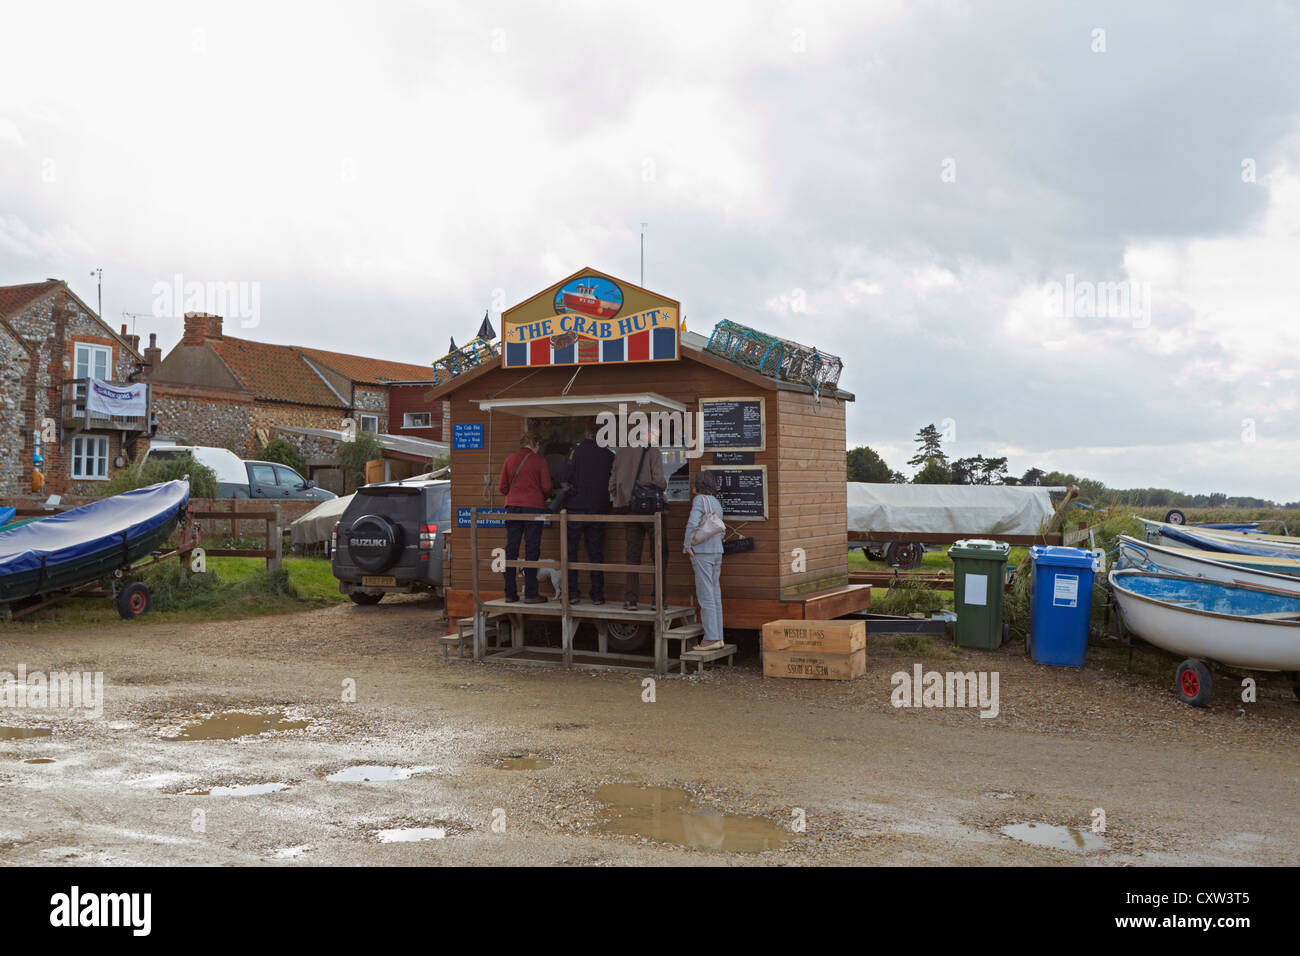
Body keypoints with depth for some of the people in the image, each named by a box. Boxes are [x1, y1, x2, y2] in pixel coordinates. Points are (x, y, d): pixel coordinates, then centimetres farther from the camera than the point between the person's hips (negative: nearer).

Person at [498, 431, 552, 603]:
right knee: (532, 550, -1)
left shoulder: (509, 460, 8)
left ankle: (510, 593, 8)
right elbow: (546, 487, -5)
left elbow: (503, 488, 9)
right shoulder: (539, 460, -3)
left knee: (511, 550, 7)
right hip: (533, 507, -4)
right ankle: (530, 594, -2)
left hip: (512, 507, 4)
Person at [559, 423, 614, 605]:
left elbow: (564, 479, -10)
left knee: (570, 551, 6)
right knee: (596, 552, 8)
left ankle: (572, 592, 1)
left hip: (576, 508, -3)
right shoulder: (609, 455, 3)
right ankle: (597, 595, 7)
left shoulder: (577, 450, -6)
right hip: (598, 510, 3)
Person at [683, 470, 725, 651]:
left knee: (705, 596, -6)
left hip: (702, 553, -8)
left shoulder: (700, 500, -11)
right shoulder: (716, 503, 15)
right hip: (716, 552, 8)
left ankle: (711, 638, -6)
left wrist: (688, 545, -15)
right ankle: (718, 637, 12)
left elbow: (692, 523, -25)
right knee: (715, 595, 10)